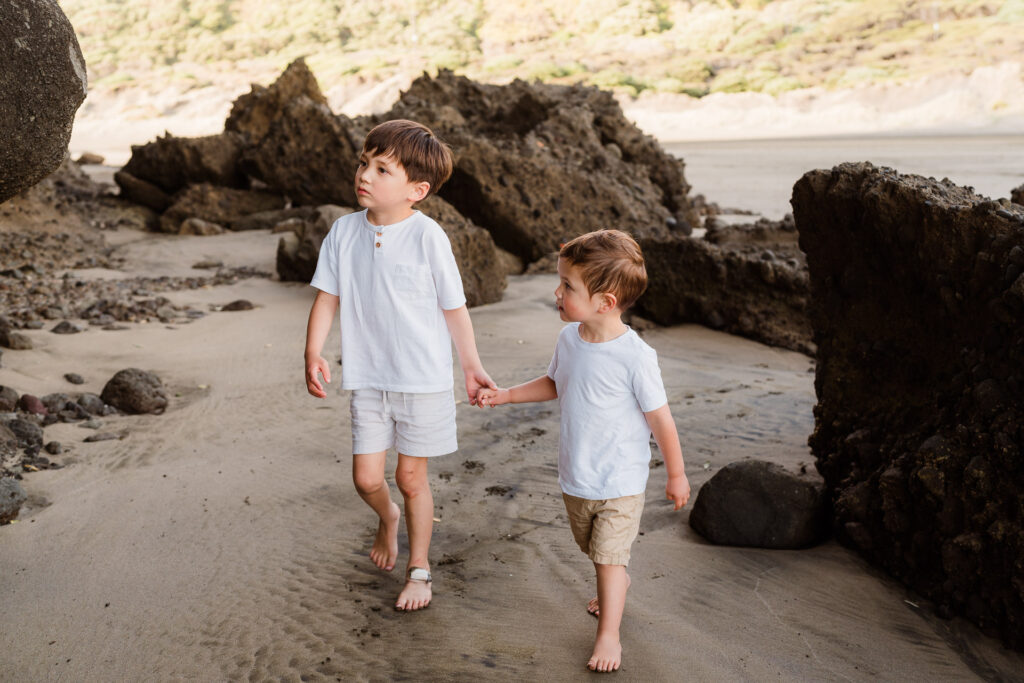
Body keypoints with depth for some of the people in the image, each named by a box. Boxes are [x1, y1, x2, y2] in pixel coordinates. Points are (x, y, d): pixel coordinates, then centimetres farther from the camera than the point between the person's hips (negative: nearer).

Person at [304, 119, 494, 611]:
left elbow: (453, 307, -4)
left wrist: (472, 367, 0)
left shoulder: (427, 236, -13)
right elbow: (327, 297, 4)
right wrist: (313, 353, -9)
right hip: (368, 379, 3)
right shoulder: (345, 231, -1)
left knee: (411, 477, 7)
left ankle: (419, 570, 28)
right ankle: (387, 517, 42)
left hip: (422, 378, -3)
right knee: (366, 477, 5)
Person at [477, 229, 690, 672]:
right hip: (575, 477, 7)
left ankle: (608, 633, 17)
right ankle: (618, 584, 53)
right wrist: (504, 395, 8)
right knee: (594, 548, 25)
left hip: (620, 482, -7)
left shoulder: (635, 356, -25)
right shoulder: (569, 338, -6)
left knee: (608, 558, -2)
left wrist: (676, 475, -7)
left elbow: (660, 419, -16)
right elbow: (554, 385, 15)